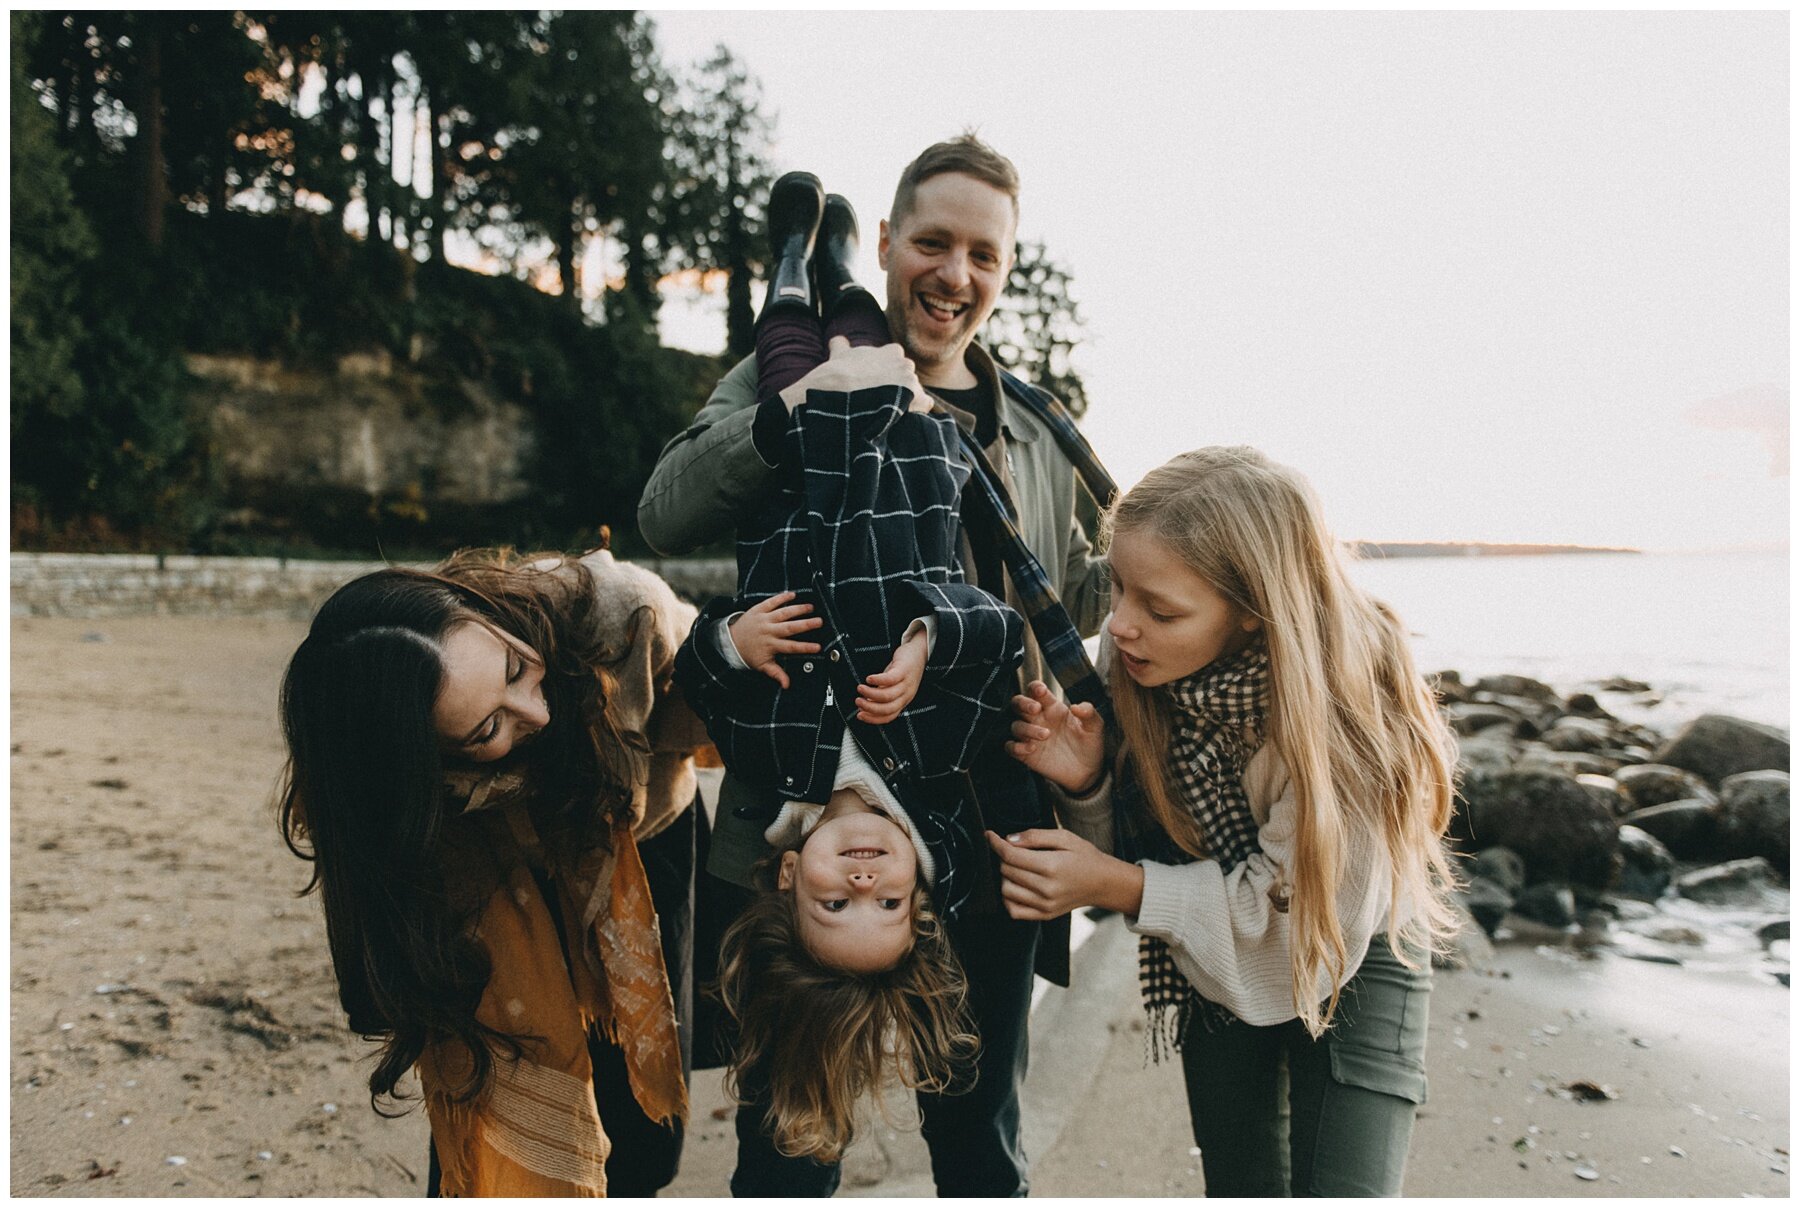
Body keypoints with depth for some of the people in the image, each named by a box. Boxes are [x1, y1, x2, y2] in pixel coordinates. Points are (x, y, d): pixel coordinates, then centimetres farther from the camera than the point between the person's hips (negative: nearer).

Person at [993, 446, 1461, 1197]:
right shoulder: (1134, 659, -21)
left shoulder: (1341, 713, -35)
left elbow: (1300, 918, -25)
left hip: (1353, 957, -3)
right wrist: (1088, 785, -29)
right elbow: (1142, 842, -8)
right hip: (1212, 954, 4)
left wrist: (1117, 885, -31)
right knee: (1240, 1188, 12)